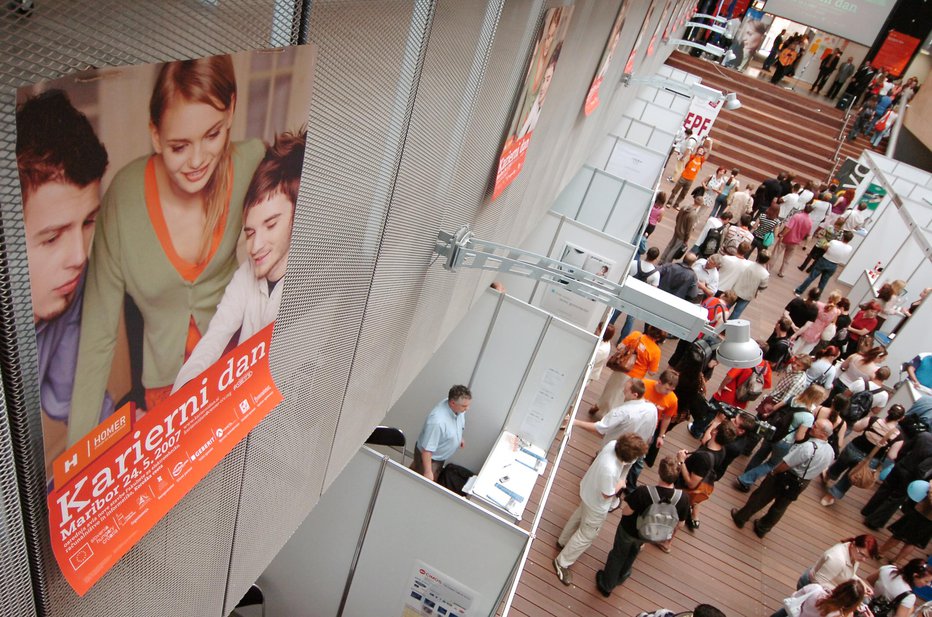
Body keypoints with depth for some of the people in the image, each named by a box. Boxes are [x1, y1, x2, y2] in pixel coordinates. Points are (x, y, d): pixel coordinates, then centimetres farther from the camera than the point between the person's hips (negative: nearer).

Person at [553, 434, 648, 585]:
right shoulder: (610, 470, -46)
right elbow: (607, 495, -26)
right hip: (596, 504, -8)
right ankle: (562, 563, 33)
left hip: (587, 489, 8)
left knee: (580, 514, 34)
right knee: (587, 535, 15)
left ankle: (563, 541, 59)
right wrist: (621, 484, -12)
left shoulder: (613, 444, -24)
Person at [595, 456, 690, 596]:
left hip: (629, 530, -3)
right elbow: (679, 523, -11)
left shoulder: (643, 492, -41)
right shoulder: (682, 498, -30)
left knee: (618, 554, 27)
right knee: (633, 552, 36)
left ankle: (606, 585, 49)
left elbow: (626, 512, -26)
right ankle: (621, 577, 61)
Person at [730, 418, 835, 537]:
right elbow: (817, 467, 7)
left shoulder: (808, 446, -34)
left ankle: (740, 518, 31)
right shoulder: (830, 451, -10)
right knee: (780, 507, 23)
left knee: (760, 497, 14)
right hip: (801, 484, 6)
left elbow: (785, 464, -25)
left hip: (786, 477, -6)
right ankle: (762, 529, 39)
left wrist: (773, 472, -8)